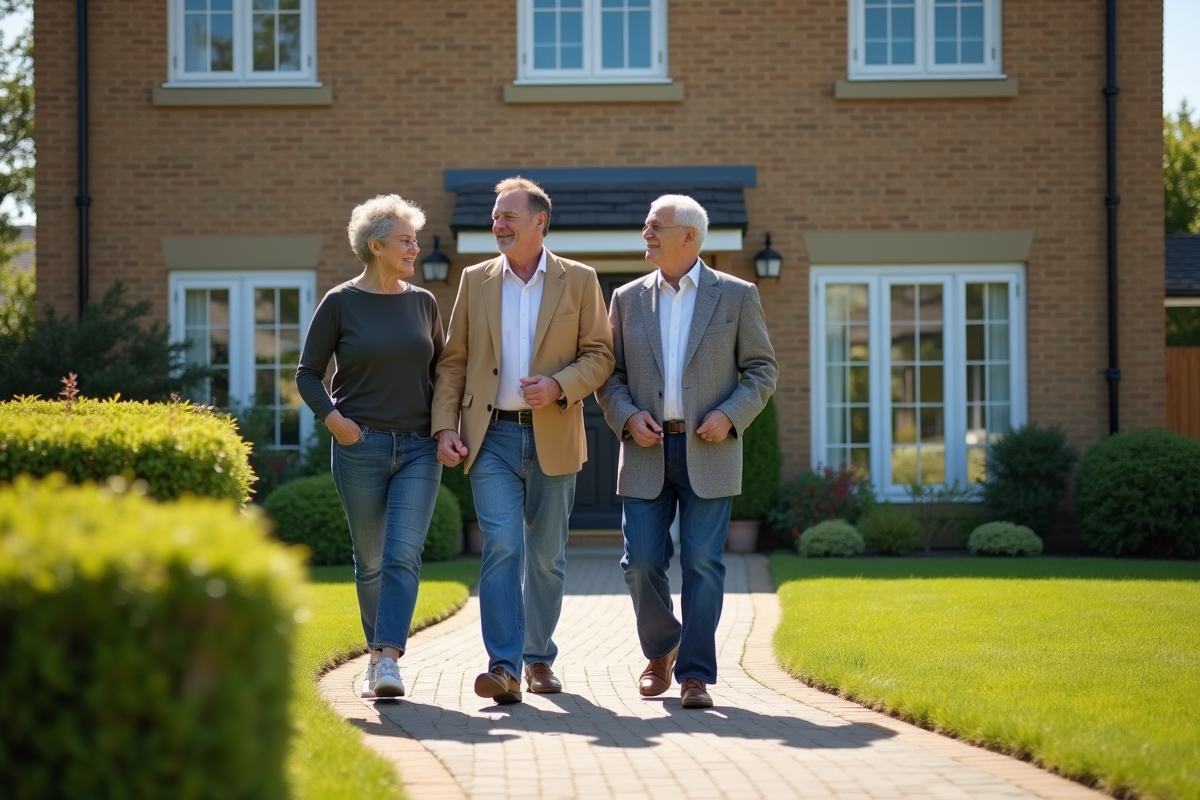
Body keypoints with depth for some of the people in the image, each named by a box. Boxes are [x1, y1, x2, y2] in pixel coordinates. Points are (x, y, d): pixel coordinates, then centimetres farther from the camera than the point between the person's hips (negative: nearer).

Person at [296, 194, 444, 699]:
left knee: (403, 556, -12)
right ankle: (377, 654, 22)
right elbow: (308, 373, 3)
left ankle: (389, 659, -18)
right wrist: (331, 417, -11)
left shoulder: (423, 303, 9)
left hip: (418, 449, 2)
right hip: (361, 446, -2)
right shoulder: (340, 303, -1)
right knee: (370, 562, 8)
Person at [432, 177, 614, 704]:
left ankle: (539, 658, 24)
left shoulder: (579, 281, 4)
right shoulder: (476, 281, 9)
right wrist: (445, 425, -2)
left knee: (546, 555, 9)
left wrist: (559, 386, -16)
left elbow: (599, 355, 2)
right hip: (492, 436, 0)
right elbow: (453, 361, 9)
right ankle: (504, 667, -17)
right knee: (501, 547, -13)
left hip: (552, 437, 0)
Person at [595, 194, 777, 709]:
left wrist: (730, 415, -11)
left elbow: (761, 369, 5)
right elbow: (609, 373, 12)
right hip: (647, 451, 2)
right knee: (641, 561, -2)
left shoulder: (736, 296, 4)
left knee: (702, 564, -5)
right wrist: (626, 416, -7)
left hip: (709, 451, -2)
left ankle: (696, 675, 2)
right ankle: (661, 652, 22)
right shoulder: (627, 299, 10)